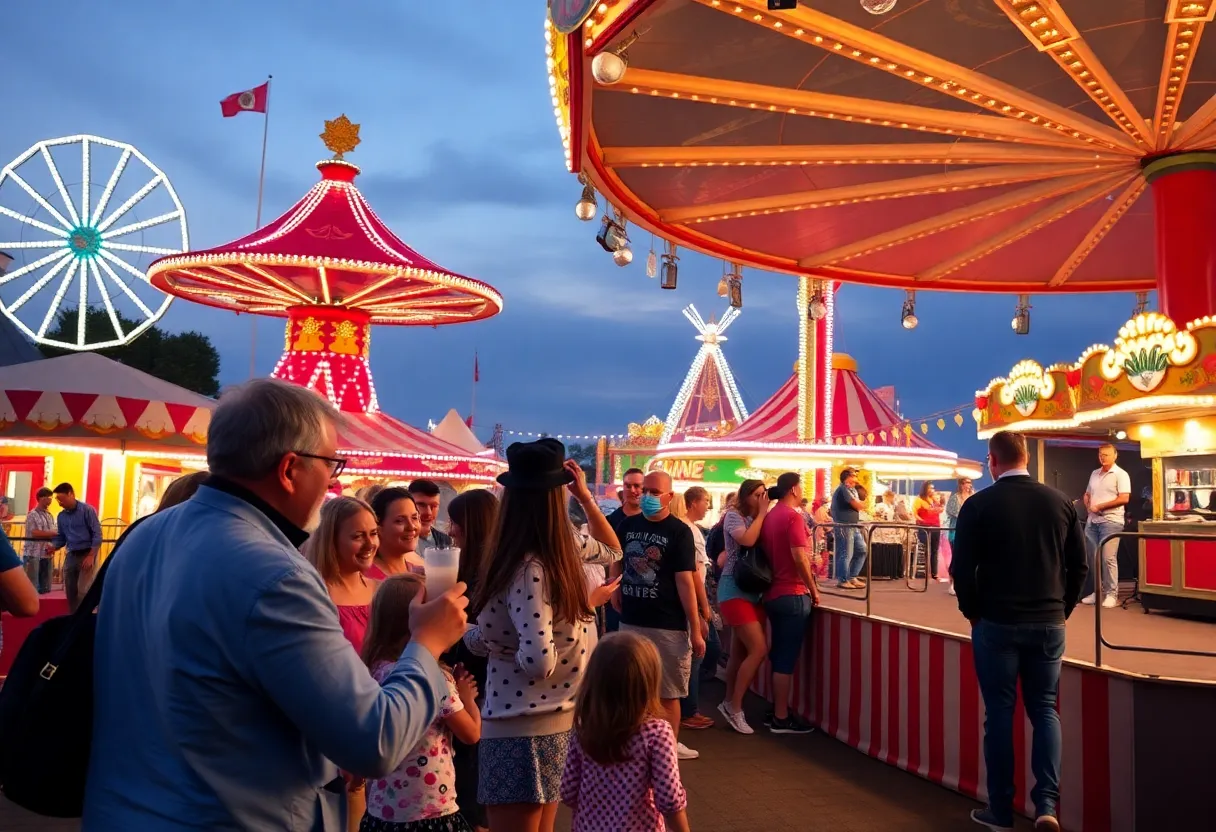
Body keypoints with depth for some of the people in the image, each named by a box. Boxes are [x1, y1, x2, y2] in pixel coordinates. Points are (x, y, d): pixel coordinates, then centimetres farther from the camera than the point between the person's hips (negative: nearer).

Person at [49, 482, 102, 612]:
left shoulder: (87, 510, -8)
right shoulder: (61, 516, 10)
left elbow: (97, 534, -11)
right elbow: (61, 537, 15)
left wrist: (91, 556, -17)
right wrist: (53, 546, -7)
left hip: (87, 554, -6)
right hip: (71, 555, 6)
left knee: (83, 591, -13)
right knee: (70, 591, 9)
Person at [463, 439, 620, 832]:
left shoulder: (527, 570, -21)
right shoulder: (568, 546, -4)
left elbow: (539, 662, -26)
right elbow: (612, 551, 20)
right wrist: (585, 497, 11)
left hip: (519, 726, -7)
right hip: (556, 719, 7)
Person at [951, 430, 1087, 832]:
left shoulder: (978, 504, -9)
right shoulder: (1060, 502, 1)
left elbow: (963, 568, -9)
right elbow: (1079, 565, 4)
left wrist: (972, 612, 6)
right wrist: (1061, 609, 15)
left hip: (996, 622, -3)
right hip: (1049, 624, 3)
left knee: (999, 711, 6)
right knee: (1044, 709, 13)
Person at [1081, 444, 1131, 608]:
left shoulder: (1121, 474, -5)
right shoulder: (1094, 474, 15)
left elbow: (1124, 498, -15)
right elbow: (1087, 495, 22)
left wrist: (1099, 506, -13)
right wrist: (1088, 507, 0)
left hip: (1111, 521, -7)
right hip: (1092, 521, 7)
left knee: (1108, 558, -10)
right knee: (1094, 558, 9)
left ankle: (1111, 594, -4)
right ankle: (1097, 591, 18)